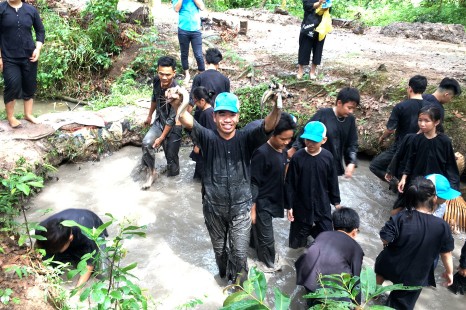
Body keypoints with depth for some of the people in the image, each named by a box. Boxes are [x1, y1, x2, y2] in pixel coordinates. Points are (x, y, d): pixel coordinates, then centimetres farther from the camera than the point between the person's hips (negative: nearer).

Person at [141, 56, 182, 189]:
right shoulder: (156, 81, -12)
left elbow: (172, 119, -23)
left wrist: (161, 138, -17)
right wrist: (149, 116, 21)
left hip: (173, 127, -5)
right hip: (159, 121, 5)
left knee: (171, 156, 5)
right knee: (146, 143, -17)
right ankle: (151, 172, 3)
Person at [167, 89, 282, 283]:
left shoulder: (246, 139, -13)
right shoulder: (208, 138, -14)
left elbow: (268, 127, -32)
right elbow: (188, 123, -33)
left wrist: (276, 107, -55)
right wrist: (177, 105, -56)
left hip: (241, 207, -1)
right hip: (213, 207, 1)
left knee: (240, 252, 10)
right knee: (219, 249, 24)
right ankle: (224, 274, 55)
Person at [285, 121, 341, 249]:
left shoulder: (327, 157, -9)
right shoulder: (297, 157, -16)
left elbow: (333, 181, 3)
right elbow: (290, 184, -9)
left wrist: (336, 201, 9)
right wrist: (289, 206, -7)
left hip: (322, 206, 2)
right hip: (301, 206, -1)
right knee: (297, 243, 11)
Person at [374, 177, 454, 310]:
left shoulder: (400, 217, -25)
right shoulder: (442, 226, -21)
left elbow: (385, 239, -22)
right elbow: (446, 254, -10)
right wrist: (449, 272, 9)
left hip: (391, 265, 1)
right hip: (415, 276, 0)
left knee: (381, 269, 37)